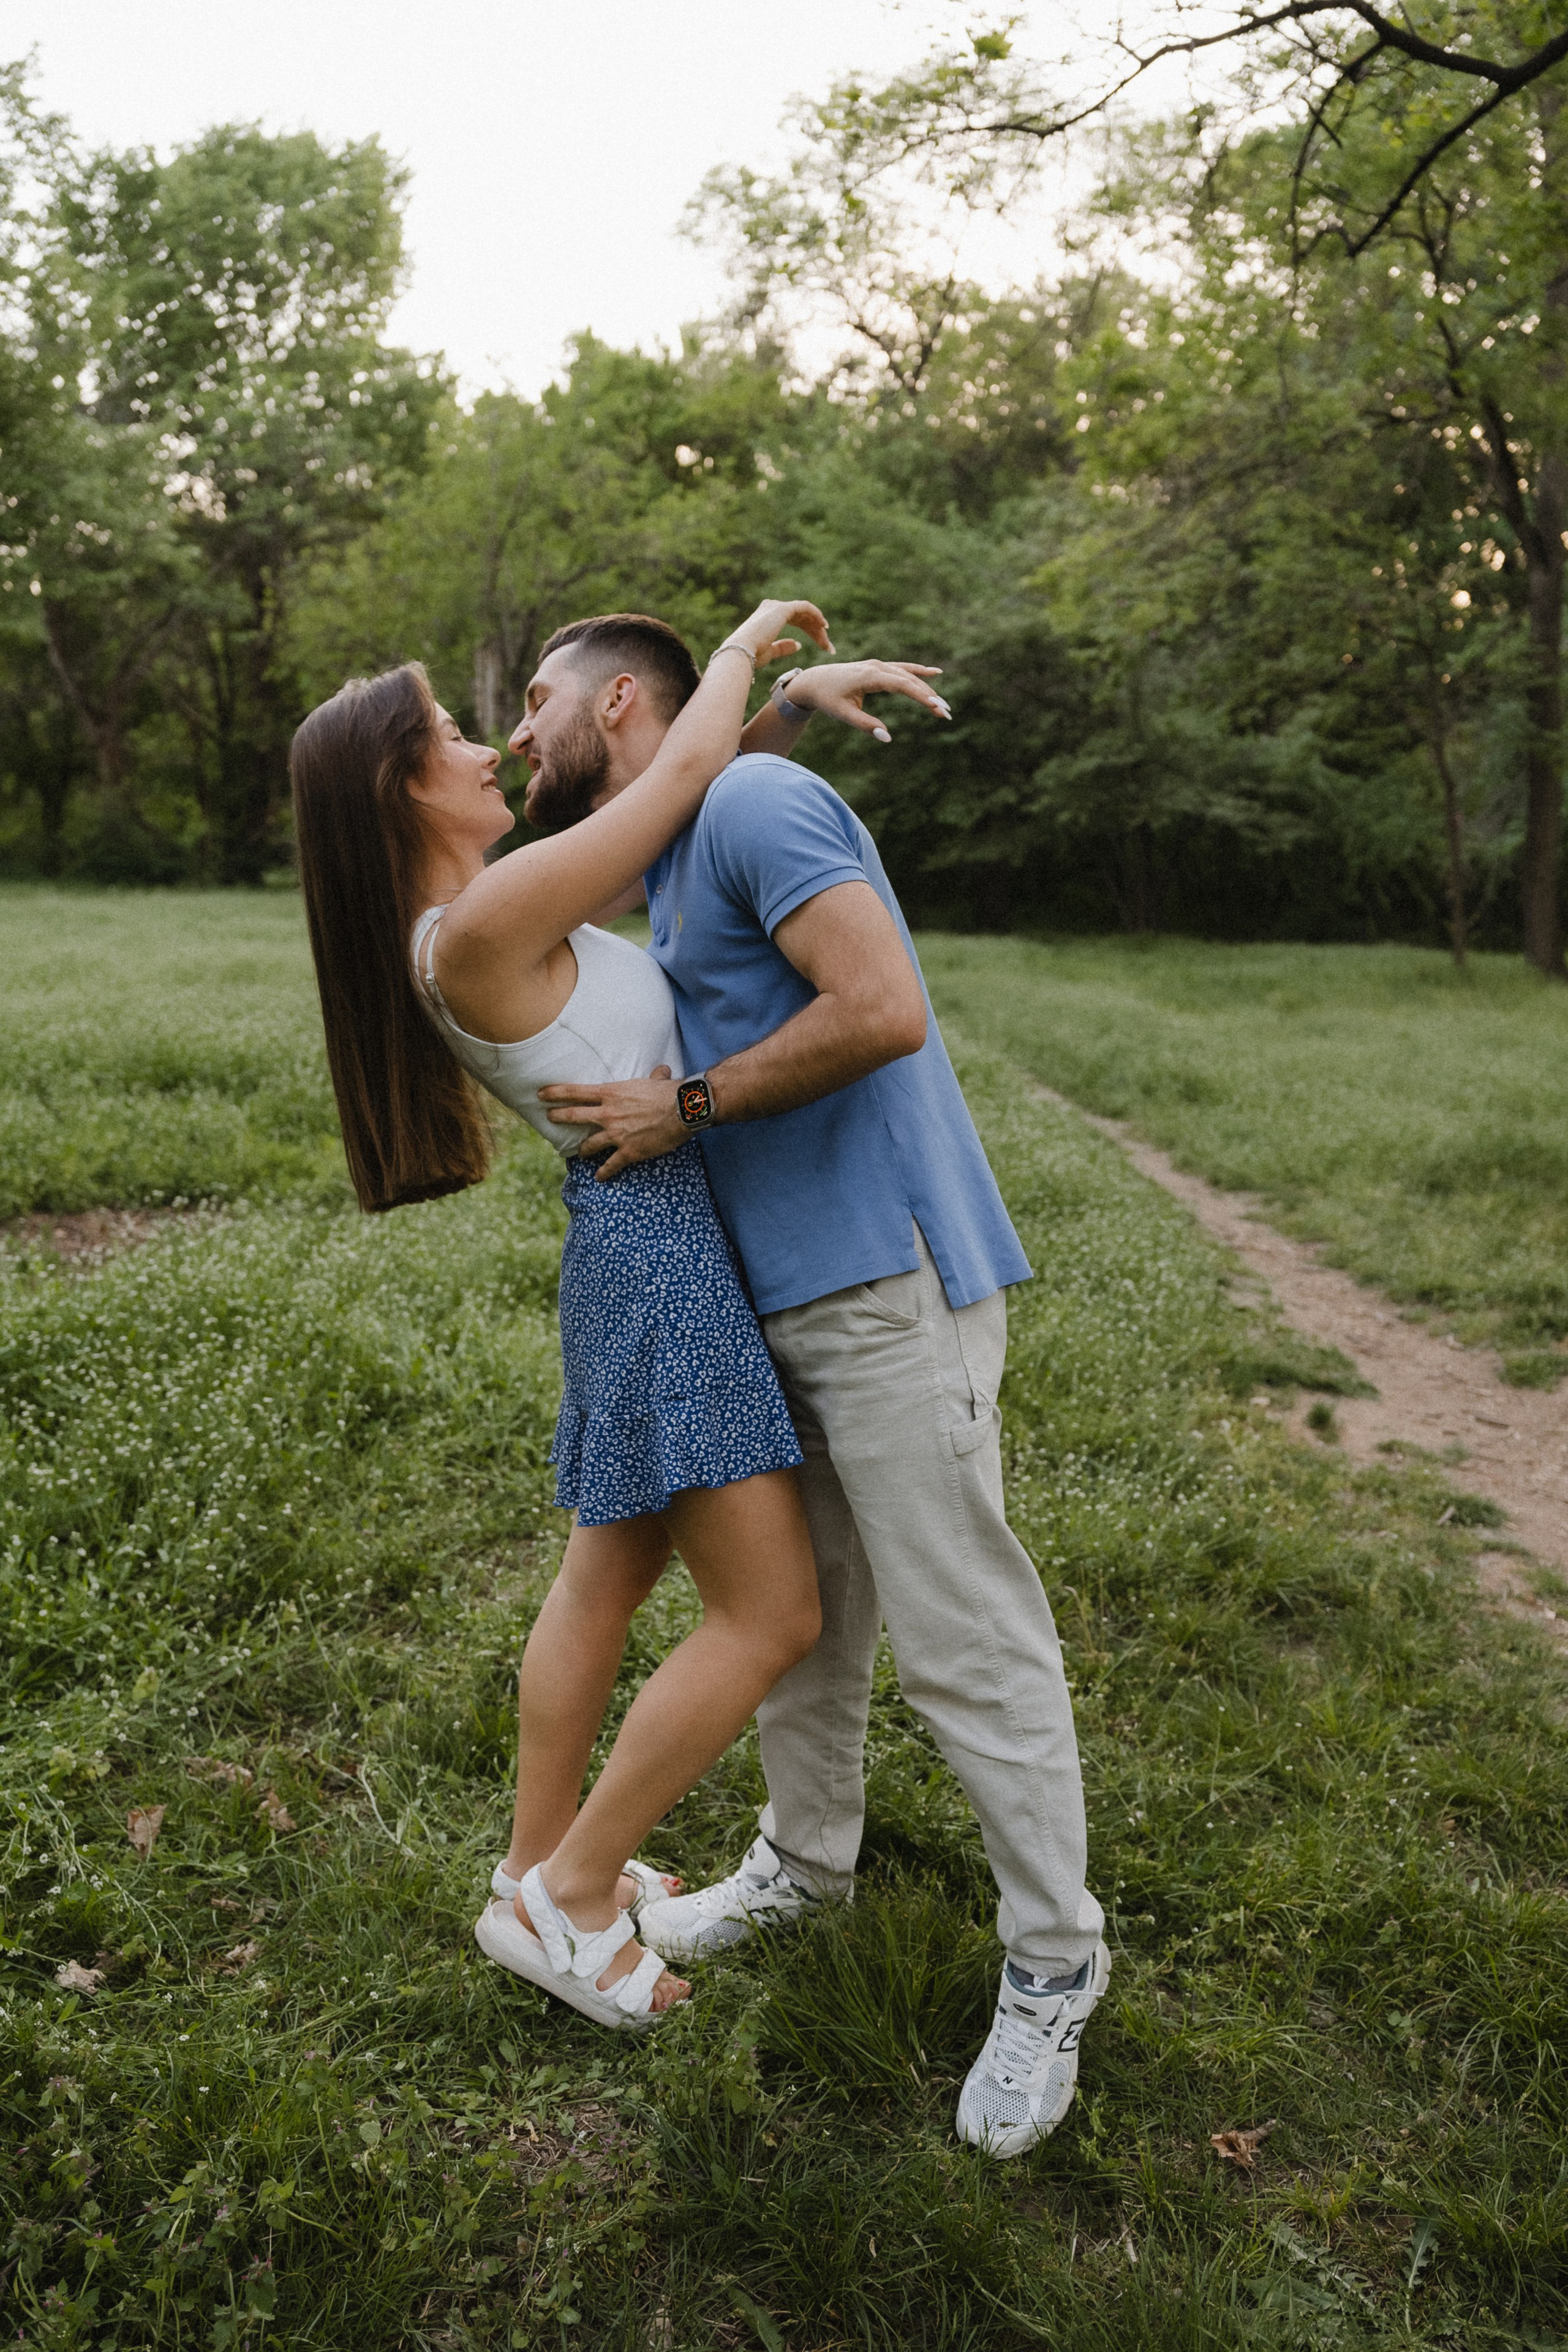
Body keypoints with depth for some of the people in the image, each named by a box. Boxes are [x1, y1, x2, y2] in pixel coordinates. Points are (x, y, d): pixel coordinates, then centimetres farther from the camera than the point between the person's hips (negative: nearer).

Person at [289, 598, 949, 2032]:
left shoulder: (501, 921, 10)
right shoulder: (480, 925, -19)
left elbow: (688, 799, 19)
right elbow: (689, 766, -14)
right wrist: (746, 638, 4)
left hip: (650, 1251, 10)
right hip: (659, 1251, -10)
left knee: (606, 1583, 19)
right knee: (772, 1616, -3)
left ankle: (542, 1865, 35)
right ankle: (567, 1900, 11)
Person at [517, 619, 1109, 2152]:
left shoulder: (754, 800, -11)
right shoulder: (664, 870, 19)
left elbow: (881, 1008, -24)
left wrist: (685, 1108, -16)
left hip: (886, 1282, -10)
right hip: (777, 1291, 10)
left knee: (964, 1639, -1)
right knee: (794, 1605, 20)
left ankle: (1054, 1965, 16)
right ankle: (804, 1863, 39)